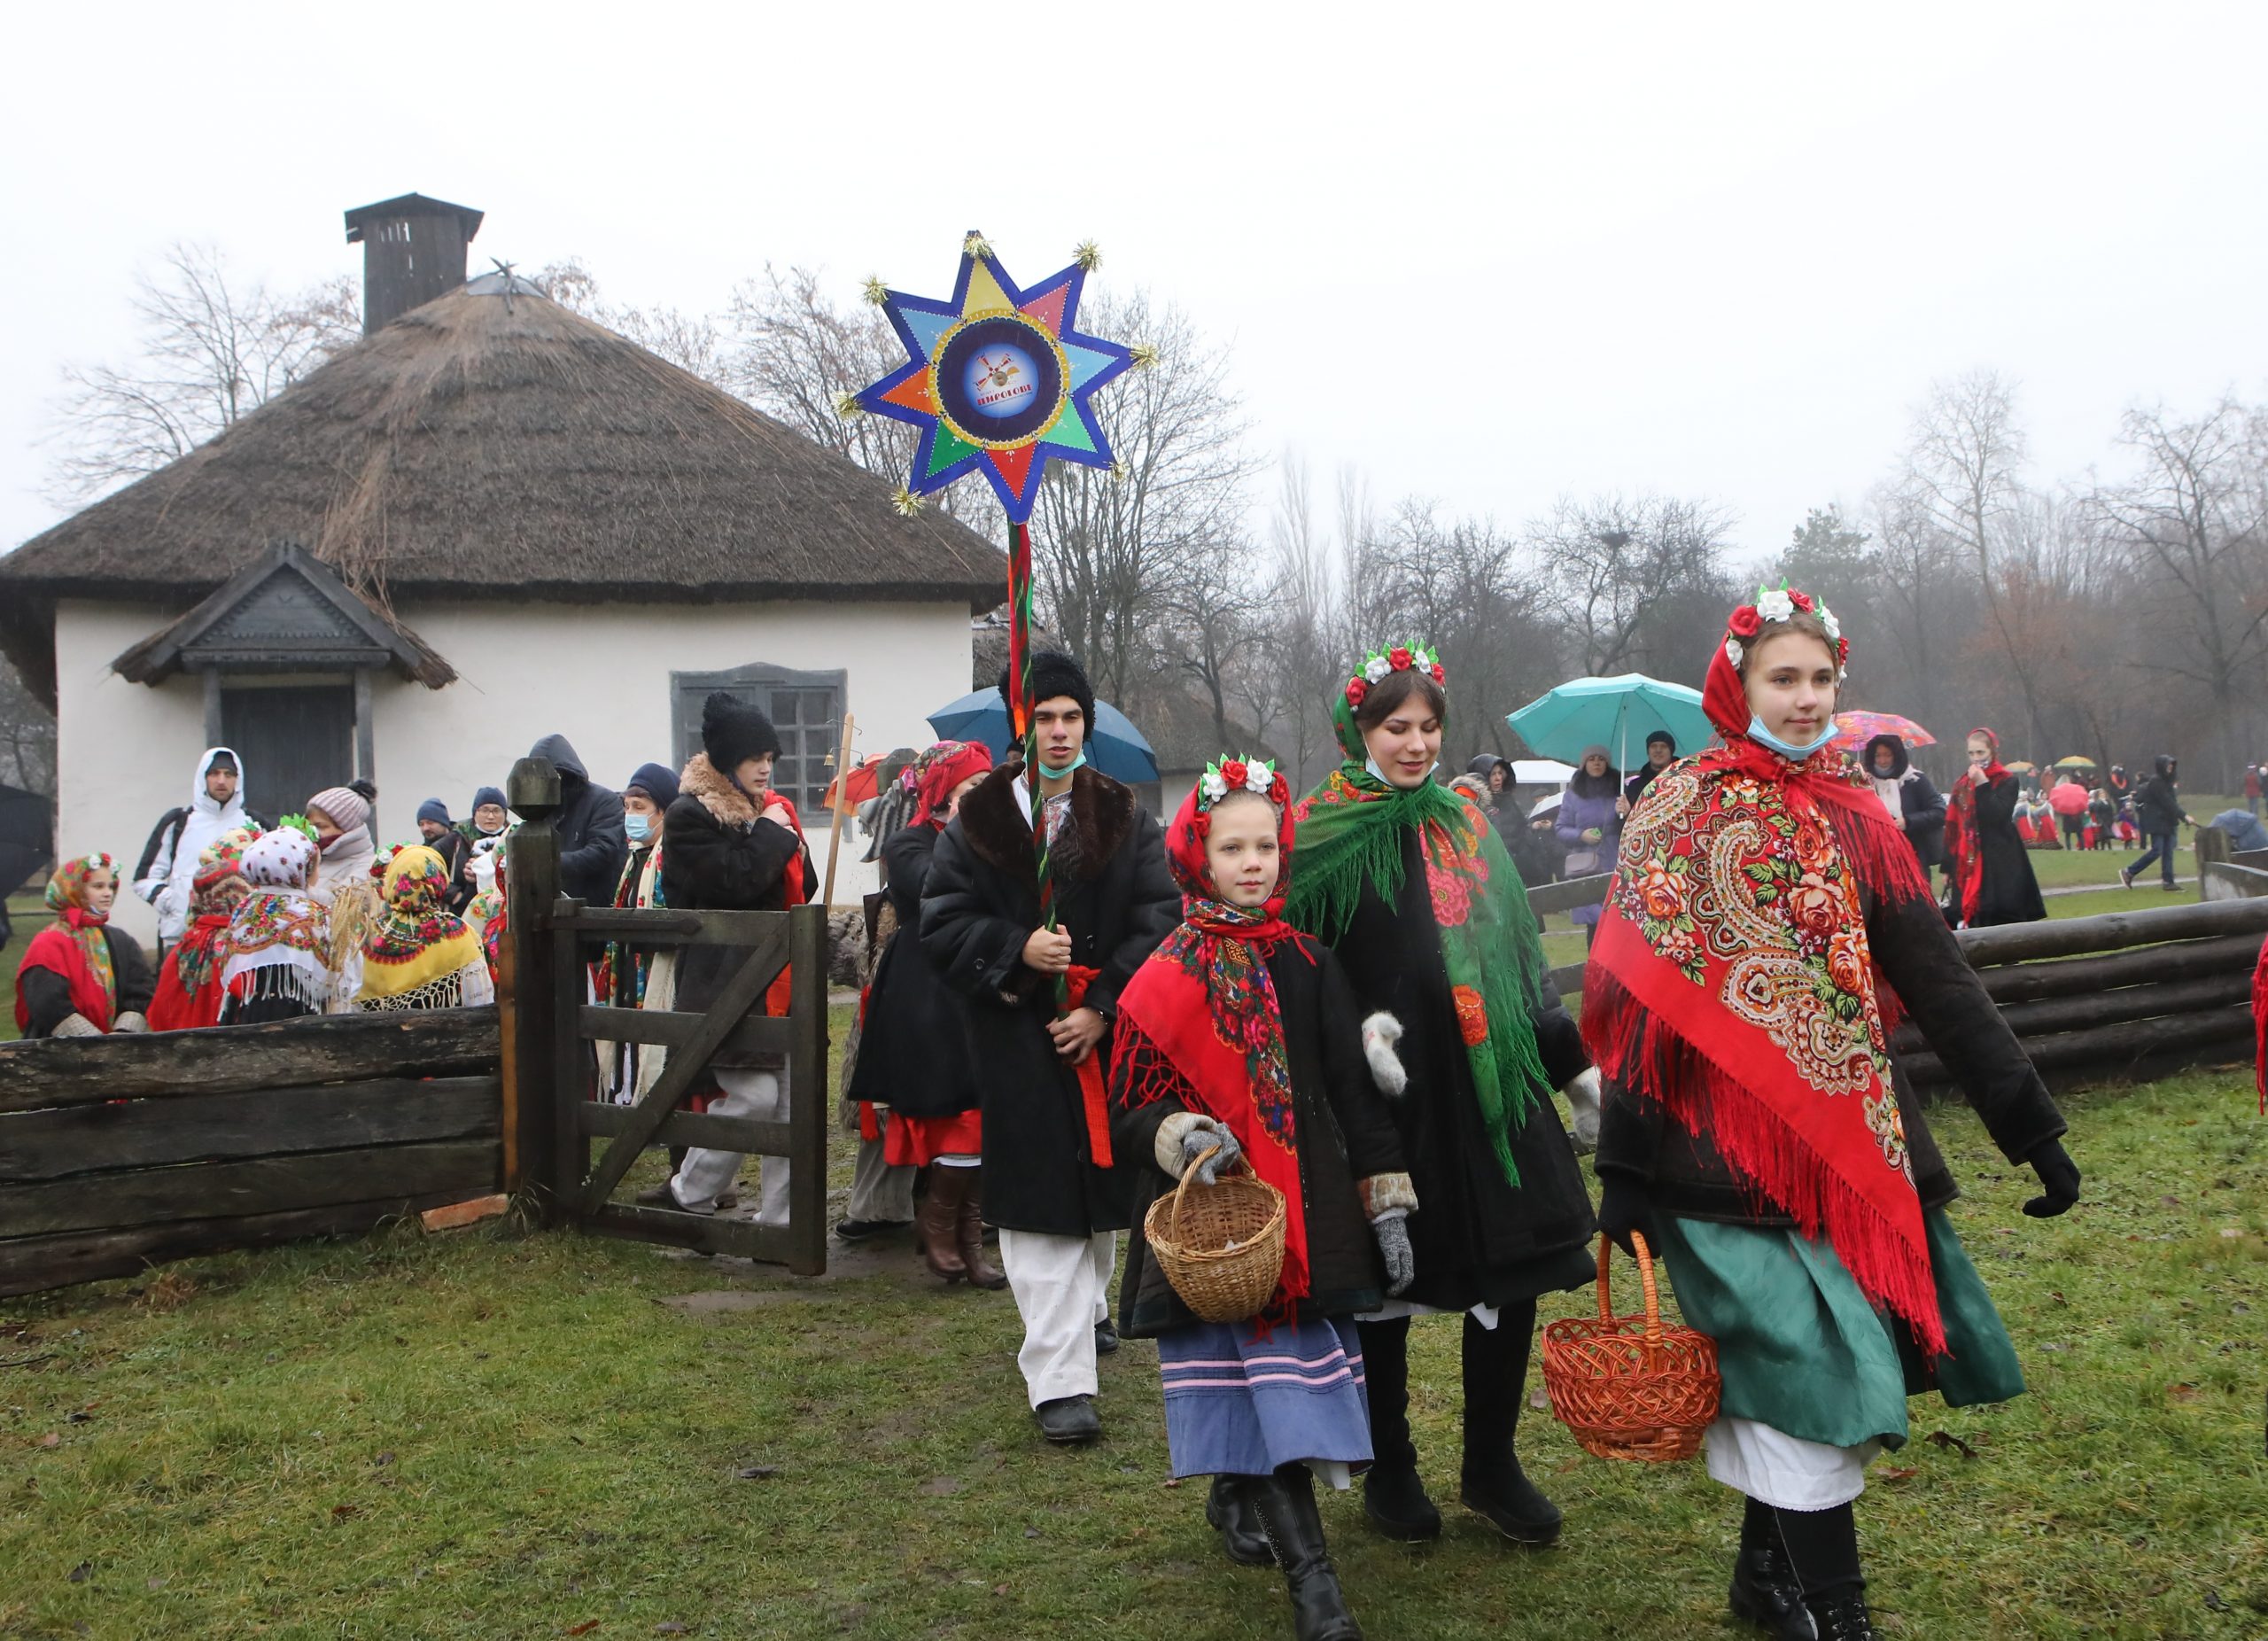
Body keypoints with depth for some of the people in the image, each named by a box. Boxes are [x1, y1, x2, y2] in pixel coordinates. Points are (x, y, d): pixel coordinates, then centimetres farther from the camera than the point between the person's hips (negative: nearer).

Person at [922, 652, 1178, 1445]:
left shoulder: (1125, 819, 5)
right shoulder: (977, 823, 2)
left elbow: (1158, 924, -1)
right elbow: (942, 924, -1)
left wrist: (1103, 1008, -11)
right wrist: (1017, 950, -17)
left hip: (1107, 1036, 2)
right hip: (1018, 1041, -2)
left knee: (1102, 1181, 15)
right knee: (1042, 1202, -7)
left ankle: (1089, 1308, 43)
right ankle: (1059, 1381, -6)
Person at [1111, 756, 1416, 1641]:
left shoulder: (1309, 967, 4)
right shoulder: (1162, 983, -1)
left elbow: (1358, 1093, 5)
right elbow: (1128, 1115, 0)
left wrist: (1387, 1204, 3)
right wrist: (1184, 1137, -20)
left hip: (1305, 1216, 2)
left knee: (1288, 1374, 0)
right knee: (1279, 1391, -1)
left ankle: (1236, 1495, 28)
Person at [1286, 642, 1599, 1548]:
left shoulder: (1467, 827, 12)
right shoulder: (1319, 835, -3)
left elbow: (1520, 958, 16)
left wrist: (1572, 1057, 13)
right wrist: (1358, 1025, -20)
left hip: (1490, 1087, 4)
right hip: (1380, 1096, -4)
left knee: (1513, 1271, 4)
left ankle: (1492, 1466, 22)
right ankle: (1389, 1471, 25)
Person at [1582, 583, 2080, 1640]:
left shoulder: (1853, 819, 8)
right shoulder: (1684, 813, -4)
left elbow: (1937, 982, 8)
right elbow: (1641, 1002, -6)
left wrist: (2030, 1124, 6)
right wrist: (1625, 1173, -8)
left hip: (1853, 1142, 5)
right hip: (1730, 1145, -4)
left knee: (1803, 1378, 11)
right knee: (1806, 1367, -5)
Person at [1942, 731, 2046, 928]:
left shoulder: (2007, 782, 0)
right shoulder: (1961, 785, 12)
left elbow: (1999, 816, -16)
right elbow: (1952, 827, 11)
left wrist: (1982, 785, -15)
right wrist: (1948, 867, 8)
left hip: (1998, 865, -4)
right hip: (1966, 865, 4)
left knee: (1999, 919, -7)